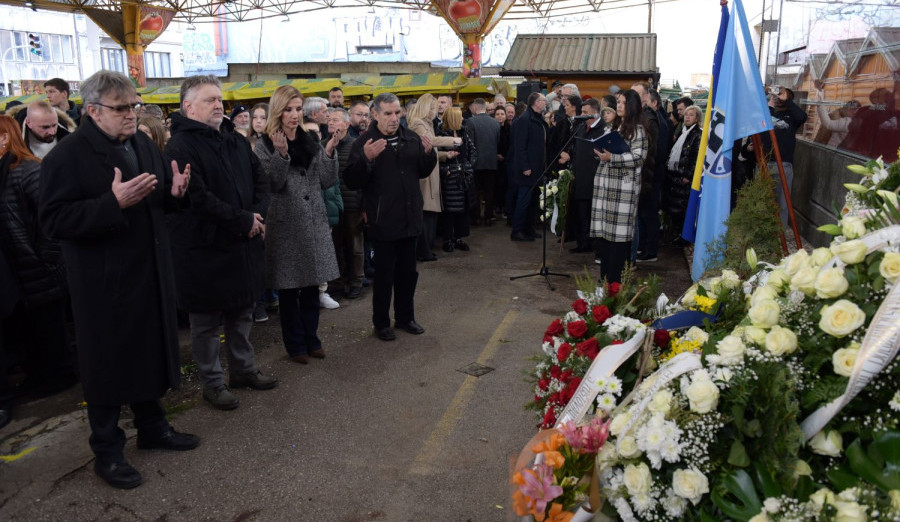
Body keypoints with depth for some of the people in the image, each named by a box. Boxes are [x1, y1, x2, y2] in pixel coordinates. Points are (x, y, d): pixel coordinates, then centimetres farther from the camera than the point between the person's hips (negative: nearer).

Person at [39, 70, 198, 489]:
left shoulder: (143, 144, 8)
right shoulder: (68, 156, -15)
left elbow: (160, 198, 20)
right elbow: (53, 220, -21)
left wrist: (174, 190, -4)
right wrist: (113, 202, -32)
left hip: (149, 273, 7)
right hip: (104, 284, -7)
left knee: (150, 351, 18)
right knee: (108, 363, 5)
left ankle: (152, 427, 37)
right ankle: (107, 452, 22)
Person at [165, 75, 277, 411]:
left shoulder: (236, 141, 12)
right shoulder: (181, 146, -14)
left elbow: (260, 181, 13)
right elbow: (198, 198, -23)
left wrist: (258, 215, -6)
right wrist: (243, 220, -19)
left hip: (244, 245, 8)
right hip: (205, 250, -8)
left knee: (242, 313, 19)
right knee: (207, 321, 6)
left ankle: (244, 370, 35)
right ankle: (212, 383, 20)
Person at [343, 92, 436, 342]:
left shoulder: (411, 138, 6)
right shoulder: (364, 143, -10)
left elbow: (422, 172, 15)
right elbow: (352, 181, -15)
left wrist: (429, 153, -5)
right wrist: (366, 159, -31)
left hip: (409, 219, 5)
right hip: (382, 221, -5)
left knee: (408, 272, 16)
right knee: (384, 273, 5)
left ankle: (405, 316, 32)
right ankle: (381, 322, 21)